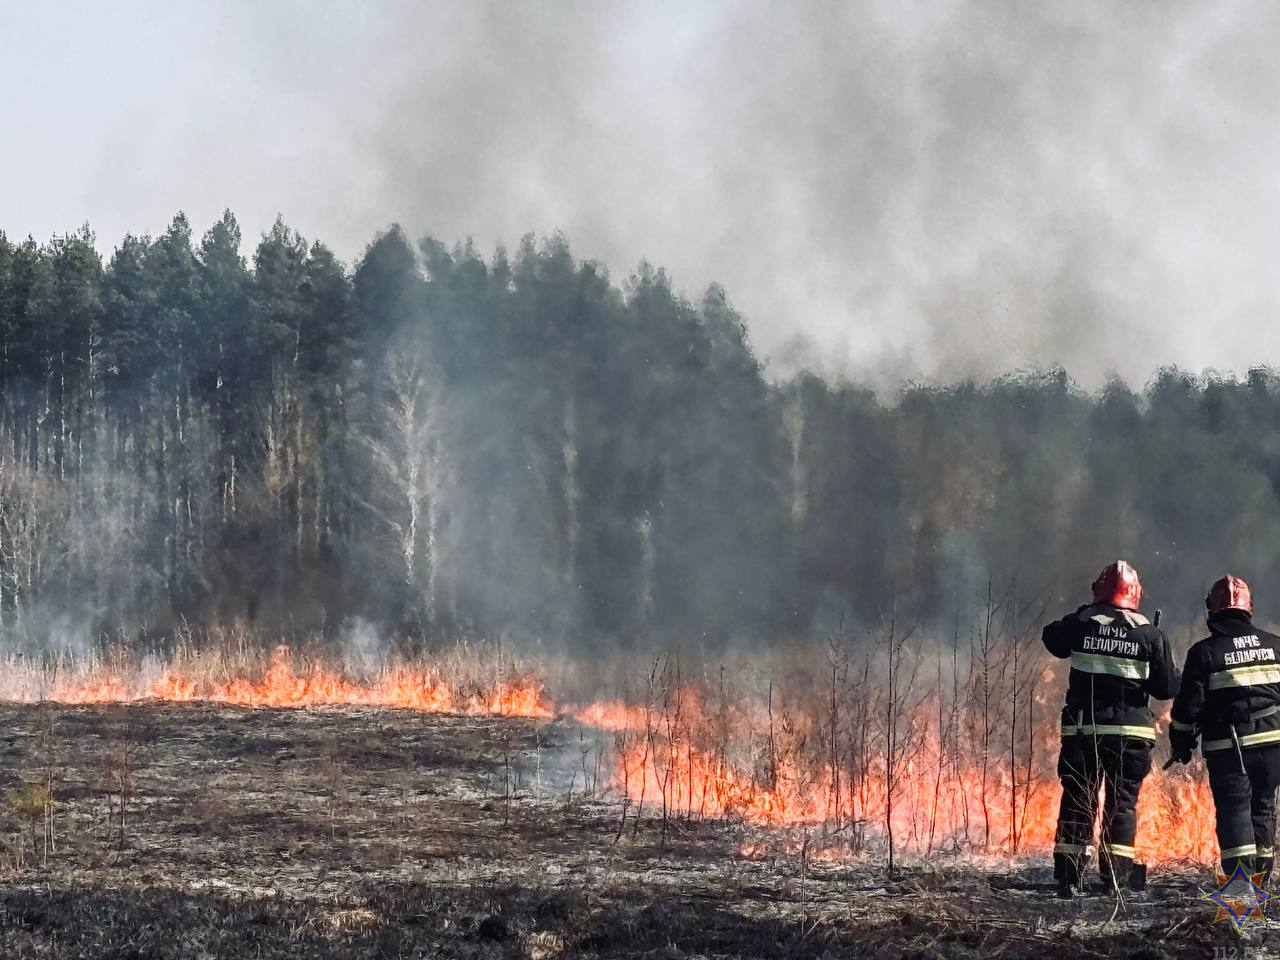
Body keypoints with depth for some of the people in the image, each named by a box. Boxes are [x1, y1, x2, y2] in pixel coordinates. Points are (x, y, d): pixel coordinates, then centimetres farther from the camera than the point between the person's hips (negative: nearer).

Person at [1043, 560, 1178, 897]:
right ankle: (1116, 876, 3)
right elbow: (1167, 688, -2)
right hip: (1130, 731, -1)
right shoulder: (1150, 634, -5)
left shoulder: (1079, 624, -3)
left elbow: (1052, 639, 19)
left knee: (1077, 800, 7)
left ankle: (1069, 877, 4)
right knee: (1122, 802, 8)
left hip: (1081, 728, 1)